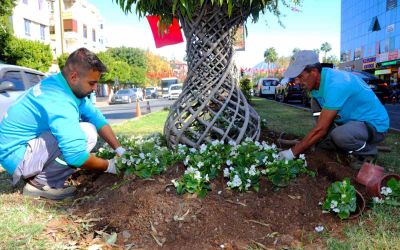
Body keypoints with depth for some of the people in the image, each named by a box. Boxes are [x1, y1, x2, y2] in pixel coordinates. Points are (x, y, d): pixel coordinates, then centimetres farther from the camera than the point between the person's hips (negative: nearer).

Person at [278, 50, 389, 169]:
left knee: (340, 135, -38)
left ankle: (368, 152, -2)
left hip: (374, 124, -8)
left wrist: (293, 152, -24)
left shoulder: (335, 85, -31)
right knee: (316, 102, -1)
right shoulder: (319, 79, -4)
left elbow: (320, 129, -30)